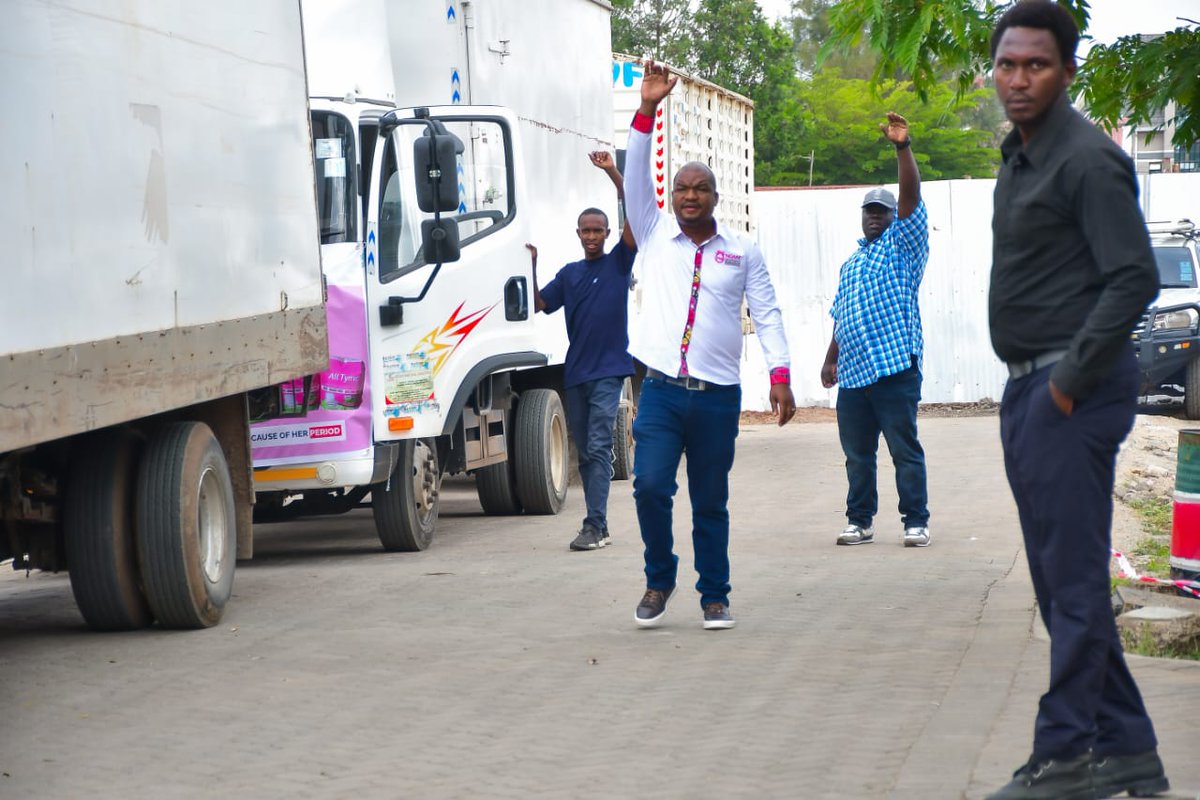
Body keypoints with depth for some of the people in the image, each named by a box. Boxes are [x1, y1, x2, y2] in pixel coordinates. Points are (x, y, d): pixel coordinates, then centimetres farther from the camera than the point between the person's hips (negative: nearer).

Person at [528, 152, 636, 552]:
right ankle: (597, 524, 16)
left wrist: (613, 172, -17)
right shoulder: (569, 274, 15)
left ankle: (595, 525, -17)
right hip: (575, 372, 5)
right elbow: (539, 304, 12)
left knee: (598, 447, -13)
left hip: (608, 369, -5)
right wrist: (530, 267, 0)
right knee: (584, 452, 9)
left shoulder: (618, 263, 2)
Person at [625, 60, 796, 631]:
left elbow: (767, 314, 7)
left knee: (711, 502, 4)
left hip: (718, 394, 0)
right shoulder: (655, 235, 9)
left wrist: (780, 375, -4)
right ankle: (659, 579, 6)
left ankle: (714, 595, 15)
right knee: (650, 486, -14)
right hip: (662, 390, 0)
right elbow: (635, 179, -1)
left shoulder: (743, 252, 9)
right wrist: (647, 111, -10)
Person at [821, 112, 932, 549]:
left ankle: (916, 521, -1)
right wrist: (830, 360, 20)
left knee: (905, 449, -4)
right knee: (857, 453, 8)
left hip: (894, 366, -6)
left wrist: (903, 148, -21)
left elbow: (911, 197, -9)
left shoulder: (903, 244, 5)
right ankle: (859, 520, 15)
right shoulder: (852, 262, 23)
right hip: (853, 372, 6)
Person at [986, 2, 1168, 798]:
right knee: (1060, 577, 12)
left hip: (1073, 390, -10)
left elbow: (1135, 278, -20)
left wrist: (1072, 380, -18)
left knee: (1073, 578, -7)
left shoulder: (1088, 159, -13)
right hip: (1029, 388, 10)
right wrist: (1035, 386, 14)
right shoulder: (1018, 157, 16)